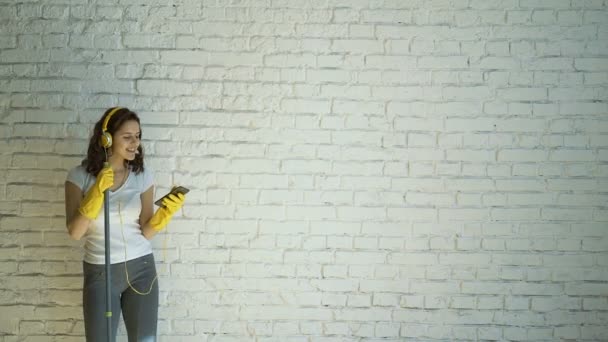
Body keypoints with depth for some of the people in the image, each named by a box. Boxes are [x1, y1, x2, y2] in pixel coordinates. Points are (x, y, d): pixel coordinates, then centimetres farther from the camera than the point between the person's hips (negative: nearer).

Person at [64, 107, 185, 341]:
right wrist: (97, 192, -23)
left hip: (141, 268, 1)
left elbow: (146, 232, -3)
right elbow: (75, 232, -14)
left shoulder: (143, 175, -2)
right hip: (99, 272, -1)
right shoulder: (80, 176, -7)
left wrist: (164, 213, -22)